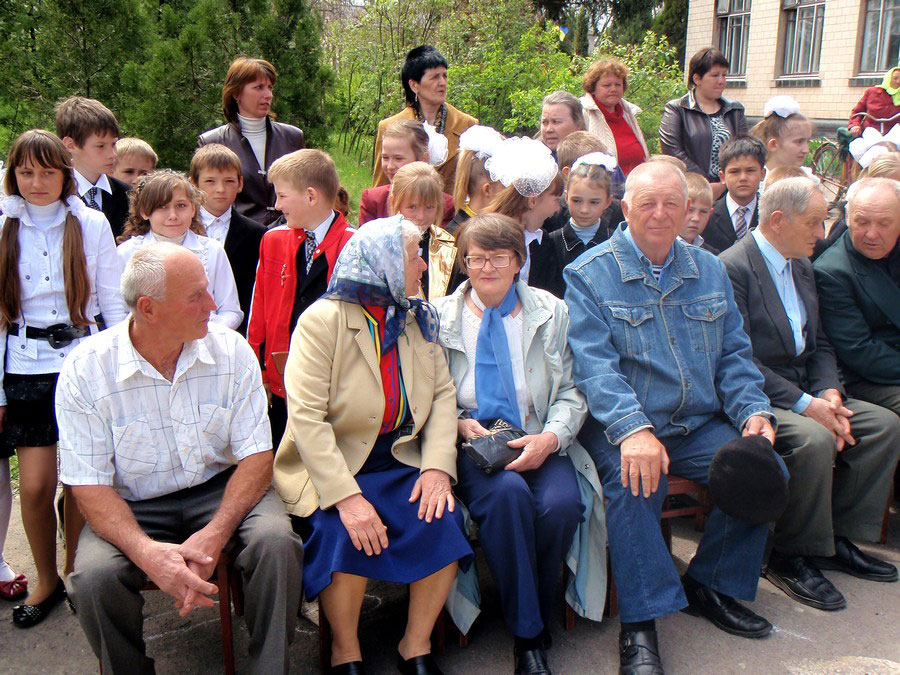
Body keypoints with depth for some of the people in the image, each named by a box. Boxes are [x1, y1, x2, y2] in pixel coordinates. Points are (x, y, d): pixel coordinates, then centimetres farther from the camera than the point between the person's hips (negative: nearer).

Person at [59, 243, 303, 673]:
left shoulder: (231, 350, -8)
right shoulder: (86, 368, -12)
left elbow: (256, 455, -8)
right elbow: (89, 484, -11)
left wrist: (213, 535, -25)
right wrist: (146, 552, -30)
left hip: (221, 490, 1)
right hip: (134, 506, 0)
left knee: (276, 542, -28)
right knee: (94, 576, -29)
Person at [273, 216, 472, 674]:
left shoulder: (419, 319, 9)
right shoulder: (323, 320, -10)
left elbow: (443, 394, 6)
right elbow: (306, 417, -18)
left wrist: (437, 466, -11)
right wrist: (346, 496, -27)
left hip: (400, 461, 5)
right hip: (331, 465, -4)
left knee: (443, 518, -20)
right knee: (348, 531, -29)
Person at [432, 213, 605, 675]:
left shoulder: (552, 312, 10)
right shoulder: (439, 317, 8)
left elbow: (572, 391, 7)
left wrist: (551, 437, -11)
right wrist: (459, 424, -11)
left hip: (538, 442, 2)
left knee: (561, 504, -30)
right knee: (507, 493, -34)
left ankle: (538, 617, -2)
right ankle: (527, 633, -16)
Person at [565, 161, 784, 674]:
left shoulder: (710, 271, 14)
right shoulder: (590, 274, -3)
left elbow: (734, 354, 15)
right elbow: (594, 362, -15)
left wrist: (753, 411, -5)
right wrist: (633, 429, -31)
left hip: (698, 426, 5)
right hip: (622, 426, -5)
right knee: (635, 478, -34)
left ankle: (711, 585, 5)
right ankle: (641, 623, -21)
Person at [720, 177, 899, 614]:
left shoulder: (802, 267, 16)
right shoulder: (732, 269, -14)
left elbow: (819, 345, 17)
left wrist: (829, 392, -4)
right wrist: (805, 405, -22)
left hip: (804, 392, 9)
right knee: (815, 440, -32)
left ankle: (838, 536, 5)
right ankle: (790, 557, -11)